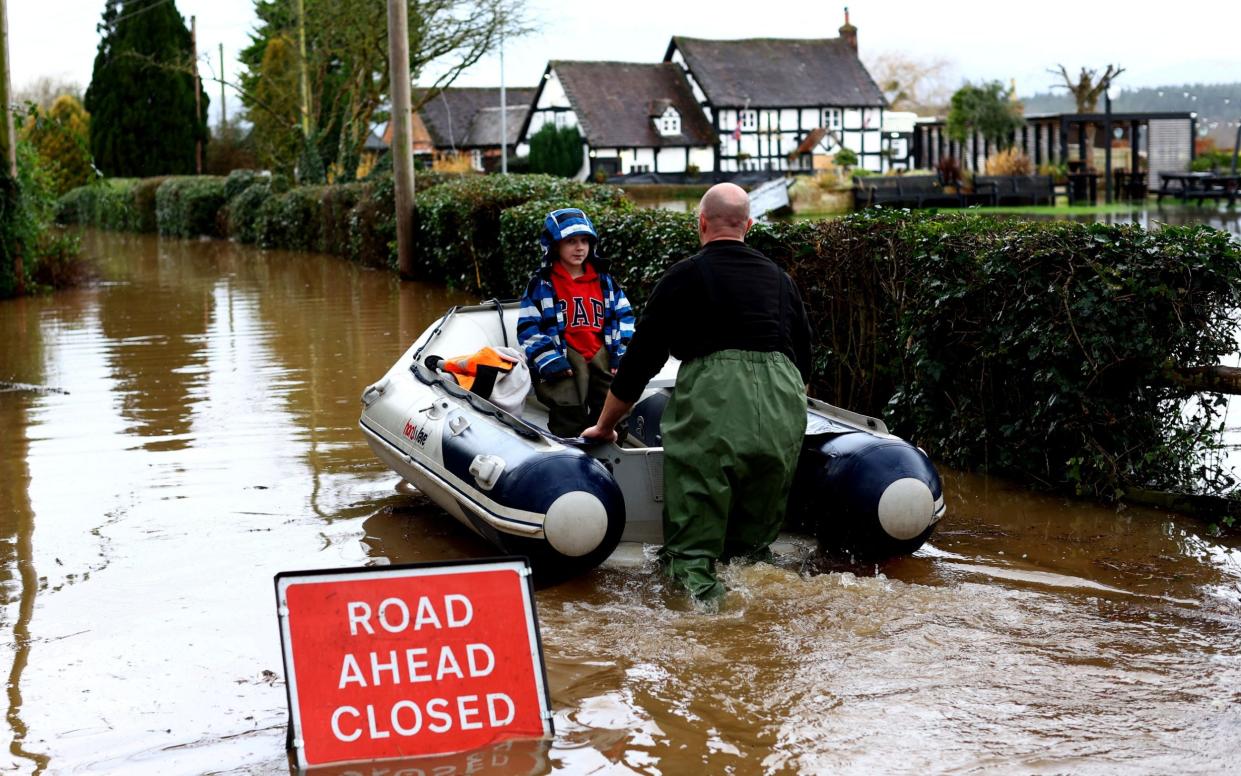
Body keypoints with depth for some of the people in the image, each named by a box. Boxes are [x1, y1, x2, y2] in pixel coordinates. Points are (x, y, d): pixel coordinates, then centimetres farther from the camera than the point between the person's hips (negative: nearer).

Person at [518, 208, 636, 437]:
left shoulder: (604, 281, 13)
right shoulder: (541, 284, 2)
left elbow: (624, 316, 16)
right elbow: (528, 327, -2)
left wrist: (623, 353, 4)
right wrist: (548, 359, -12)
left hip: (602, 356, 4)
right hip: (563, 359, -4)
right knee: (569, 423, -11)